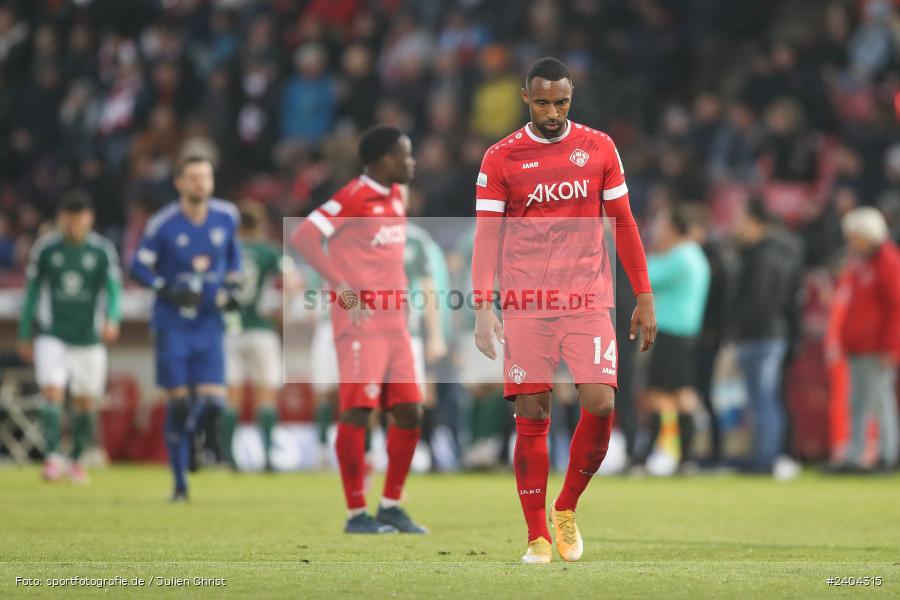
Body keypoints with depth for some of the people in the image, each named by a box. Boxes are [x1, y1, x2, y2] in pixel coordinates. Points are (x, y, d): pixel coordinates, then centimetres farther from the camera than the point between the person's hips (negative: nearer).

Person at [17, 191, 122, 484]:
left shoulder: (103, 251, -3)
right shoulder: (44, 249, -2)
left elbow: (113, 290, -8)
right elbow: (32, 293, 7)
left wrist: (112, 319, -29)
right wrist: (25, 336, 10)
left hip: (89, 338, 1)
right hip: (52, 336, -1)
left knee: (85, 403, 9)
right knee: (53, 393, -19)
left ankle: (77, 459, 27)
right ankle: (52, 457, -21)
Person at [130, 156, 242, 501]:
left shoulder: (226, 217, 1)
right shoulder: (163, 224, -10)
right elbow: (139, 268, -3)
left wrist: (233, 285, 5)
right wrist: (169, 291, -17)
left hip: (210, 323, 3)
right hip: (172, 326, -3)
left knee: (212, 400, -10)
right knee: (178, 403, -3)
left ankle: (194, 434, 26)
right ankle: (180, 483, 10)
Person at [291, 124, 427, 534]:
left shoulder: (396, 195, 13)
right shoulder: (353, 197, -13)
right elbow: (303, 238, -22)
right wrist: (342, 286, -26)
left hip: (393, 320, 9)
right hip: (359, 317, -9)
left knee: (409, 412, 7)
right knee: (357, 411, -7)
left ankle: (391, 506, 16)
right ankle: (356, 513, -3)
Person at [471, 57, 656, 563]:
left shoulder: (599, 148, 6)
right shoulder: (501, 158, 1)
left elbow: (624, 223, 11)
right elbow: (487, 236, -1)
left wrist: (645, 298, 7)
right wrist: (483, 308, -12)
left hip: (588, 301, 1)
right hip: (526, 307, -1)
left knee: (601, 405, -12)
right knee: (532, 417, -2)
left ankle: (567, 509, 11)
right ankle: (538, 537, 5)